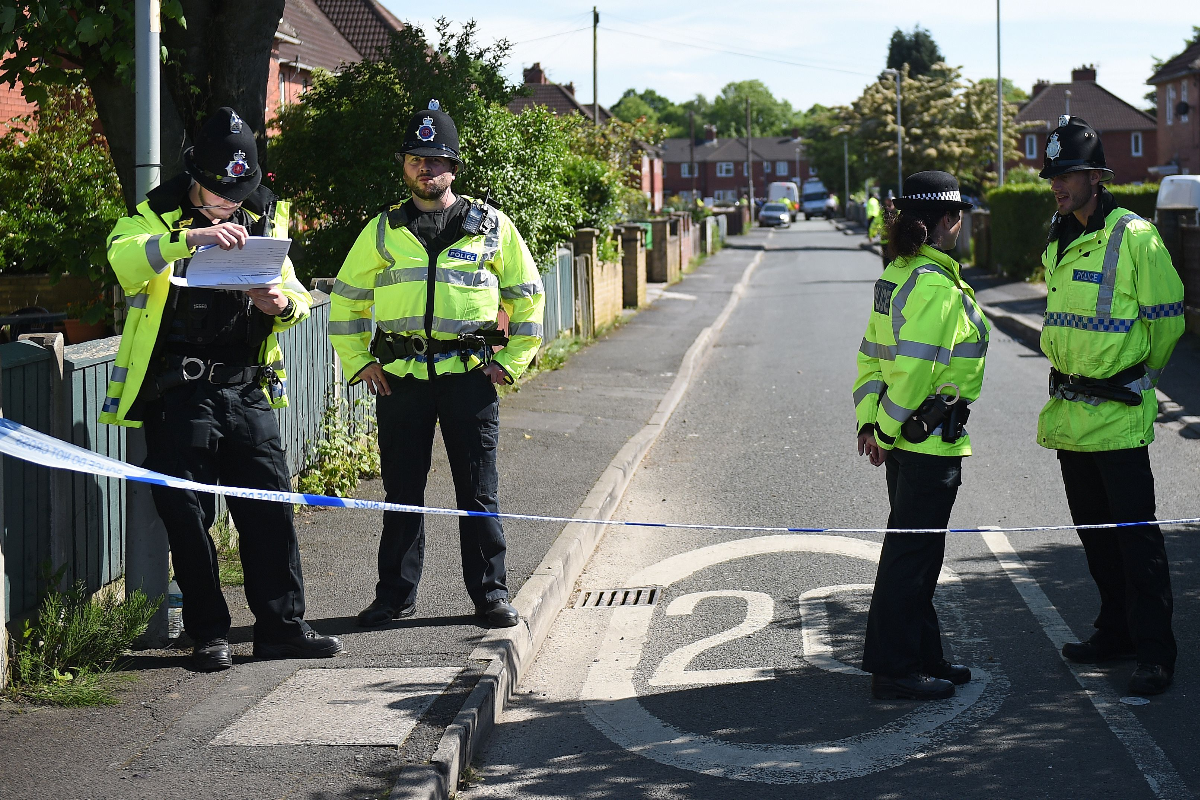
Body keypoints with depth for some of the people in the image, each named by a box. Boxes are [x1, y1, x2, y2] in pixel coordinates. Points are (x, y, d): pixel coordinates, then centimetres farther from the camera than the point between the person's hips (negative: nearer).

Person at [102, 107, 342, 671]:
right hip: (179, 395, -3)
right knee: (188, 517, 0)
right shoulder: (160, 217, -1)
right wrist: (188, 239, -38)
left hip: (247, 391, 4)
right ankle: (208, 634, 9)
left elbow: (298, 297, 16)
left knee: (270, 509, 2)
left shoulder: (264, 222, 12)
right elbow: (122, 258, -23)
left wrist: (283, 304, -9)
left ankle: (282, 626, 10)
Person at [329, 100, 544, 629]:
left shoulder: (492, 227, 6)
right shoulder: (383, 232, 10)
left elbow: (527, 297, 12)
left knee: (478, 492, 2)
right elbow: (346, 299, 17)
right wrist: (358, 363, 8)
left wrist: (511, 362, 5)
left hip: (469, 376, -1)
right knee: (401, 491, 6)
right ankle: (395, 595, 14)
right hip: (400, 380, 1)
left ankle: (491, 594, 10)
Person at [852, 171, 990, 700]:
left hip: (904, 435, 10)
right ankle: (894, 669, 1)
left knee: (916, 548, 17)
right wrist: (887, 430, -15)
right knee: (912, 552, -4)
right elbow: (914, 366, -23)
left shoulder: (898, 275, 11)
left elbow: (872, 354, 13)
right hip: (932, 437, -10)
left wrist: (870, 421, 10)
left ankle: (922, 655, 26)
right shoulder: (936, 285, -18)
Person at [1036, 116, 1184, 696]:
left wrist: (1136, 377, 5)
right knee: (1093, 531, 15)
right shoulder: (1059, 242, 10)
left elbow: (1165, 321, -7)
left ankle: (1155, 652, 0)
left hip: (1118, 413, -8)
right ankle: (1116, 632, 28)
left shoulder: (1135, 237, -13)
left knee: (1134, 532, -6)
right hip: (1068, 411, 8)